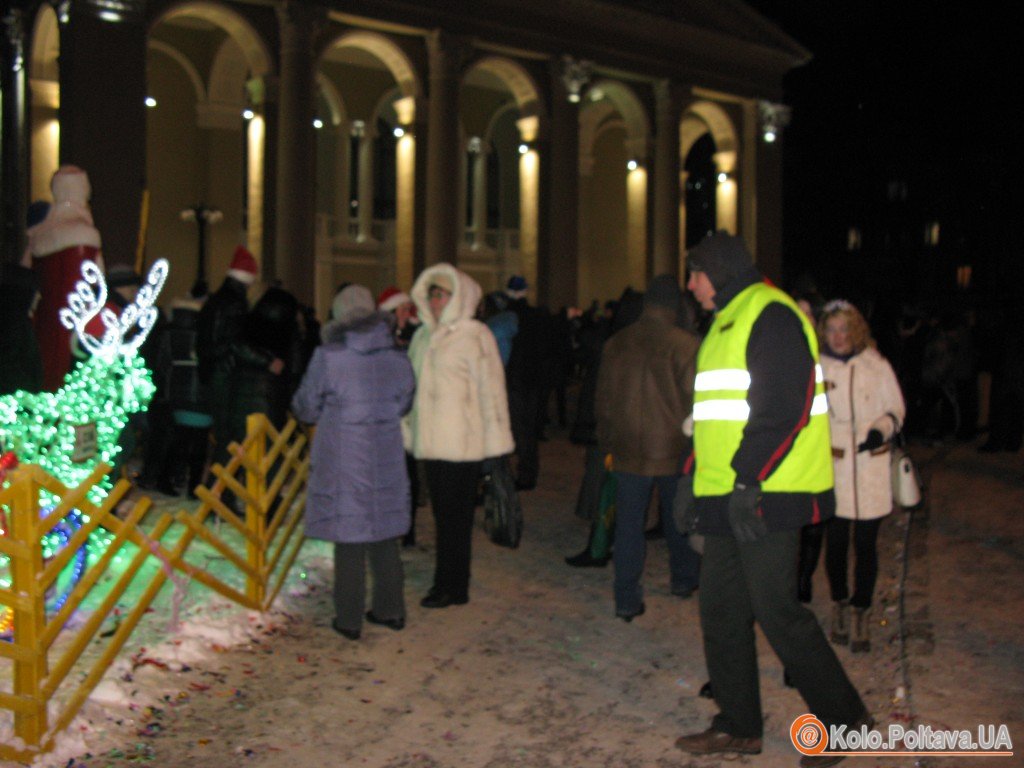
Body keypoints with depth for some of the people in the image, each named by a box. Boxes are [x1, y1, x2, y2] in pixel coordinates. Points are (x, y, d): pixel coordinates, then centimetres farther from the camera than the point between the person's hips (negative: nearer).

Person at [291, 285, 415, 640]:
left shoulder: (328, 357, -11)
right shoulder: (397, 358, -1)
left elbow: (306, 407, -1)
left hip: (343, 461, -3)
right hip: (386, 460, 3)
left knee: (349, 541, 5)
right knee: (385, 538, 15)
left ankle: (349, 619, 13)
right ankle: (390, 610, 26)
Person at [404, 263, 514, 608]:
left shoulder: (475, 335, -7)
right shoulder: (423, 336, 14)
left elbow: (491, 389, -7)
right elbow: (411, 385, 21)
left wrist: (495, 441, -9)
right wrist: (409, 429, 16)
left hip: (462, 443, -7)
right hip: (430, 441, 7)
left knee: (455, 516, -1)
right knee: (442, 512, 13)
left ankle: (451, 587, 10)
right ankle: (449, 585, 23)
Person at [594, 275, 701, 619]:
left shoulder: (616, 344, 2)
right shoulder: (685, 345, -11)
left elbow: (603, 400, 8)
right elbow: (694, 401, -9)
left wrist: (607, 443, 18)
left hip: (628, 450, 2)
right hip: (673, 449, -2)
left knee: (628, 523, 5)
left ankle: (627, 599, 6)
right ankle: (684, 578, 35)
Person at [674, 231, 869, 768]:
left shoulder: (770, 314, -11)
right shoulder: (726, 322, 21)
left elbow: (784, 407, -21)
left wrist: (748, 480, -23)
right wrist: (693, 477, 19)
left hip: (765, 497, -10)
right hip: (728, 499, 10)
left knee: (775, 609, -5)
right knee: (721, 609, 11)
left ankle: (844, 718, 13)